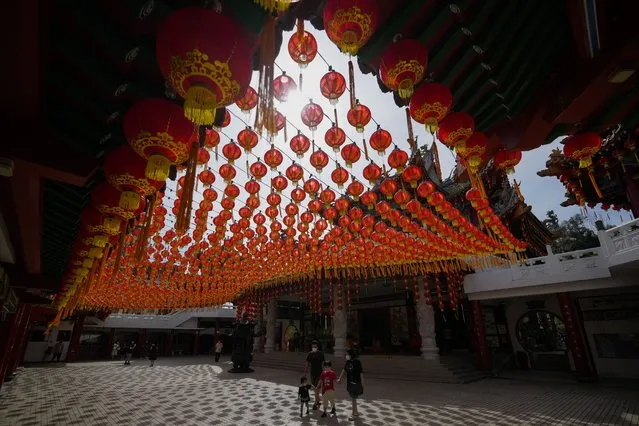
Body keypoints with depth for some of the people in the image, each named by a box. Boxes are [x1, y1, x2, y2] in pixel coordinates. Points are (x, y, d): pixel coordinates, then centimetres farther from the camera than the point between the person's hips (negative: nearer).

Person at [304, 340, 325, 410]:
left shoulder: (320, 353, -11)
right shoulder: (310, 354, 2)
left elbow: (323, 363, -10)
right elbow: (307, 363, 9)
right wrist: (305, 371, 7)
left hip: (319, 373, -5)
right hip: (312, 372, 5)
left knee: (317, 388, -5)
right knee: (314, 387, 16)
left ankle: (316, 403, 4)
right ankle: (318, 400, 34)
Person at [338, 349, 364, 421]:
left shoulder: (357, 362, -18)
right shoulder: (348, 362, 0)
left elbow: (361, 373, -15)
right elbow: (344, 370, 13)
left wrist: (362, 383, -14)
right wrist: (340, 378, 16)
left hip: (356, 383, -6)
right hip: (349, 382, 6)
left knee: (354, 399, 0)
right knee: (352, 398, 17)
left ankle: (353, 414, 12)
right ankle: (356, 412, 32)